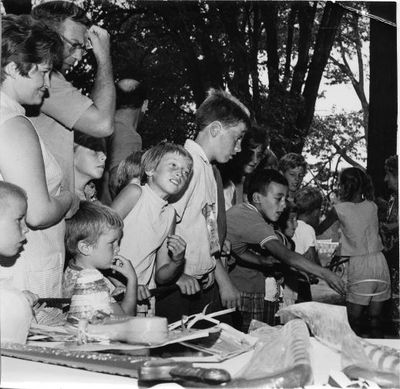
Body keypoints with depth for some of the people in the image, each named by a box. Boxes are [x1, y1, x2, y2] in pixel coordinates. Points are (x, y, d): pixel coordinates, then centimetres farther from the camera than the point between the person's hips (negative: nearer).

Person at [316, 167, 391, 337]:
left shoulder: (339, 209, -5)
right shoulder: (372, 206, 7)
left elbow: (318, 230, 5)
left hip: (359, 266, -4)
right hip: (379, 262, 4)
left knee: (354, 321, 4)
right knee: (375, 320, 11)